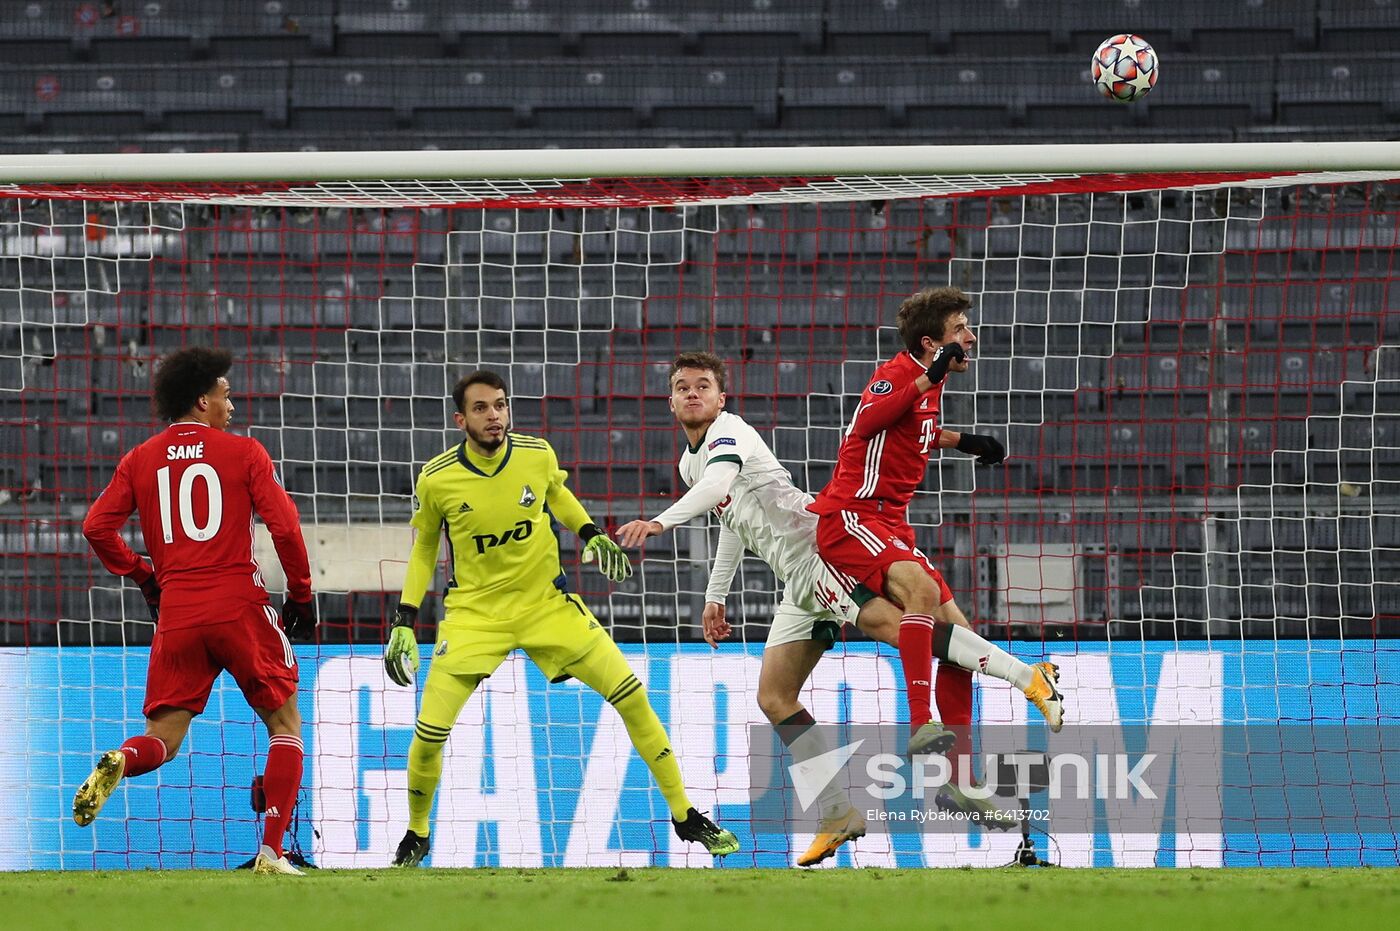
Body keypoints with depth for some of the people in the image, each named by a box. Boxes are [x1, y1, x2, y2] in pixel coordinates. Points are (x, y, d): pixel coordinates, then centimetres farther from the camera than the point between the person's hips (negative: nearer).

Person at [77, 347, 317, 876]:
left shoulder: (140, 460, 10)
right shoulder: (243, 453, 1)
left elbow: (97, 527, 4)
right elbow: (284, 526, -7)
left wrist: (142, 577, 17)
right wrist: (301, 595, 5)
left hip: (176, 614, 3)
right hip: (239, 607, -3)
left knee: (163, 739, 8)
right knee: (284, 722, 12)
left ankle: (118, 764, -28)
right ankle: (272, 851, 2)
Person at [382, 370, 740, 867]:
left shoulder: (538, 455, -9)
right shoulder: (437, 480, -14)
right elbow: (423, 549, 3)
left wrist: (590, 535, -1)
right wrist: (404, 622, -1)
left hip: (546, 601, 2)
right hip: (475, 611, -2)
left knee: (632, 696, -6)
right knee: (429, 731, -13)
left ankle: (684, 814, 8)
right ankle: (416, 835, 15)